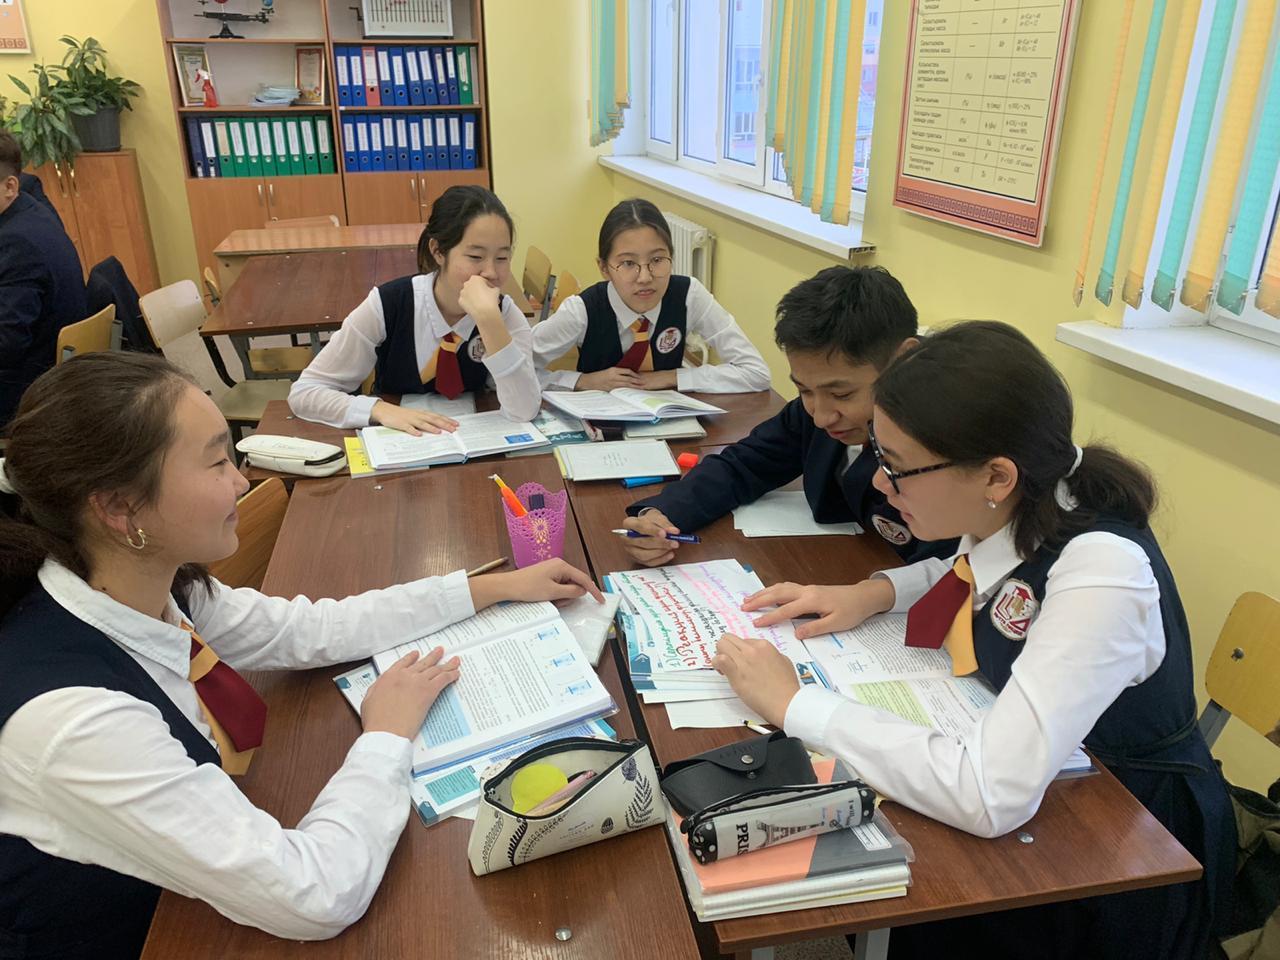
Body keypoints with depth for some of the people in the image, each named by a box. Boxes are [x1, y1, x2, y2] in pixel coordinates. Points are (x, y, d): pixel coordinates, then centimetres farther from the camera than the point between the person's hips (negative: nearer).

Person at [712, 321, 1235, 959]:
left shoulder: (1101, 574, -34)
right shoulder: (1011, 512, -12)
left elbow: (989, 797, -39)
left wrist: (795, 703, -30)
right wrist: (875, 592, -6)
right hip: (1042, 791, 6)